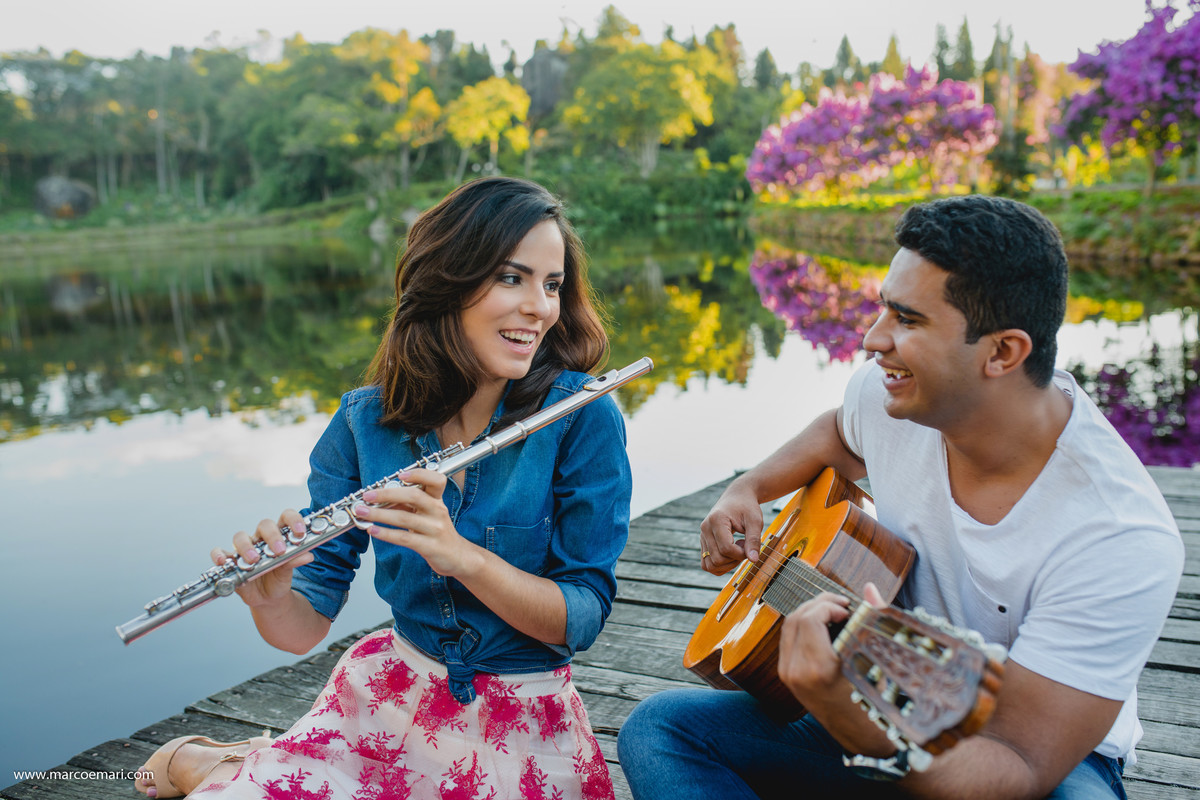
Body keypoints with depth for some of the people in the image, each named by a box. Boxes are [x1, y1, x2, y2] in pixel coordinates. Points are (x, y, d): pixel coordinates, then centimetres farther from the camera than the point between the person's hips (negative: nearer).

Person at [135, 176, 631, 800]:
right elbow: (305, 628, -7)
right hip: (389, 699, 2)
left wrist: (460, 554, -30)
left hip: (524, 736, -1)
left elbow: (581, 619, -15)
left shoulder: (584, 418, -13)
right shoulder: (366, 422, -6)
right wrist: (270, 598, -29)